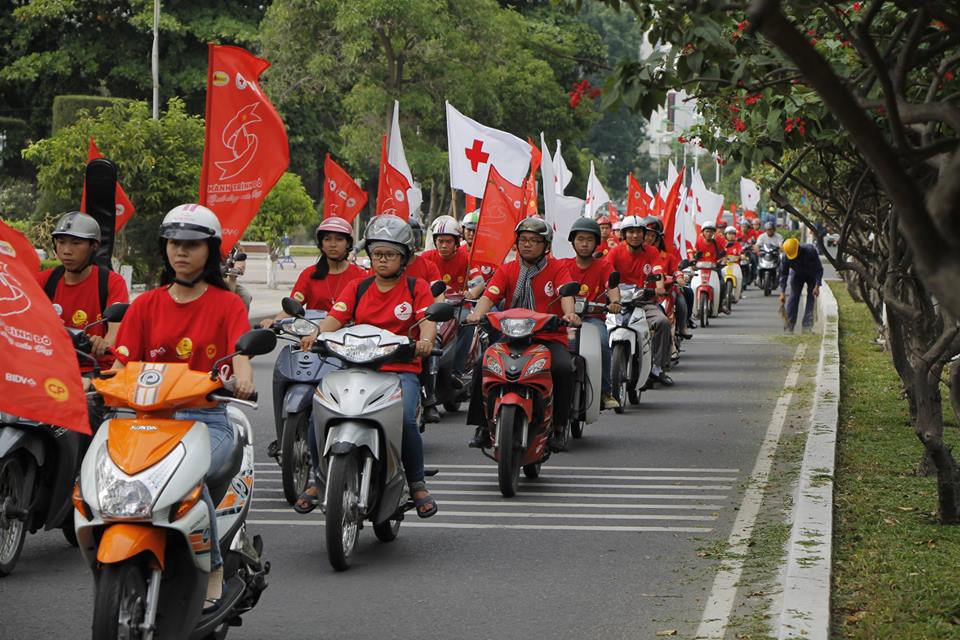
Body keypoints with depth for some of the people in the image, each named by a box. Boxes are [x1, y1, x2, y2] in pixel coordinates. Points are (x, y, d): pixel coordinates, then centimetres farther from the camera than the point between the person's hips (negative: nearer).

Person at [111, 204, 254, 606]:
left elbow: (241, 354, -8)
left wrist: (242, 378, -31)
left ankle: (212, 566, -18)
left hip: (209, 419, -2)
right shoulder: (146, 306, 17)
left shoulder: (227, 304, 10)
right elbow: (122, 363, 7)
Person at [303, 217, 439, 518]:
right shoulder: (357, 288, 16)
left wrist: (425, 340, -29)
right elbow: (335, 317, 2)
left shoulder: (417, 287, 10)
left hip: (402, 370, -2)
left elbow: (428, 320, -5)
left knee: (405, 418, -30)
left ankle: (417, 484, -9)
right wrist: (316, 335, -20)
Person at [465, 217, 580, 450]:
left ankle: (556, 426, -17)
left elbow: (566, 294, -12)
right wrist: (477, 313, -27)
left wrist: (569, 313, -36)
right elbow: (490, 295, -4)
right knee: (484, 365, -23)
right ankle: (483, 425, -12)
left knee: (563, 368, -31)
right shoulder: (507, 270, 12)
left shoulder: (558, 269, 6)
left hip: (550, 337, -2)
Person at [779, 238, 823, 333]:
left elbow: (819, 269, -26)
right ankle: (789, 327, -4)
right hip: (797, 275, 2)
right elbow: (783, 274, -17)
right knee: (793, 298, -8)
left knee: (811, 298, -11)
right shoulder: (785, 257, -28)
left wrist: (817, 286, -32)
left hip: (812, 275, -1)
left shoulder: (810, 250, -35)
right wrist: (782, 292, -23)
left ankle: (807, 327, -11)